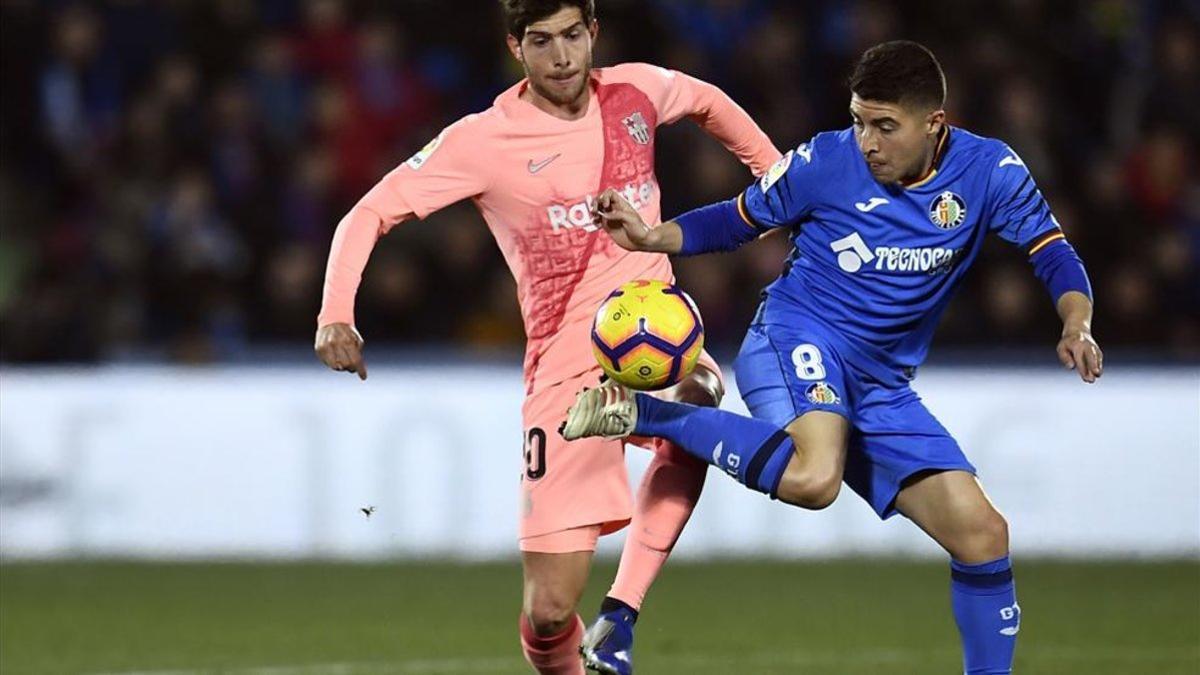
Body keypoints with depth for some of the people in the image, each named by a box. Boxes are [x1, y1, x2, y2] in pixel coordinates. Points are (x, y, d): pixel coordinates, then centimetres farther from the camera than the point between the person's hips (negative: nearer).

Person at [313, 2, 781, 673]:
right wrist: (336, 315, -19)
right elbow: (370, 214, -6)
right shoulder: (484, 141, -7)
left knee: (694, 402, -38)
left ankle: (621, 617, -31)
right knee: (549, 612, -9)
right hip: (564, 364, -2)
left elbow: (710, 103, 27)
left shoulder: (637, 93, 3)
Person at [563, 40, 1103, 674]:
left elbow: (1052, 253, 0)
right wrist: (653, 237, -11)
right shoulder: (824, 162, -9)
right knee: (813, 478, -37)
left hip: (883, 385, 5)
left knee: (981, 533, -4)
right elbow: (737, 221, 5)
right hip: (796, 336, -4)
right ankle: (640, 413, -22)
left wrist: (1075, 324, -19)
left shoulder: (987, 171, -3)